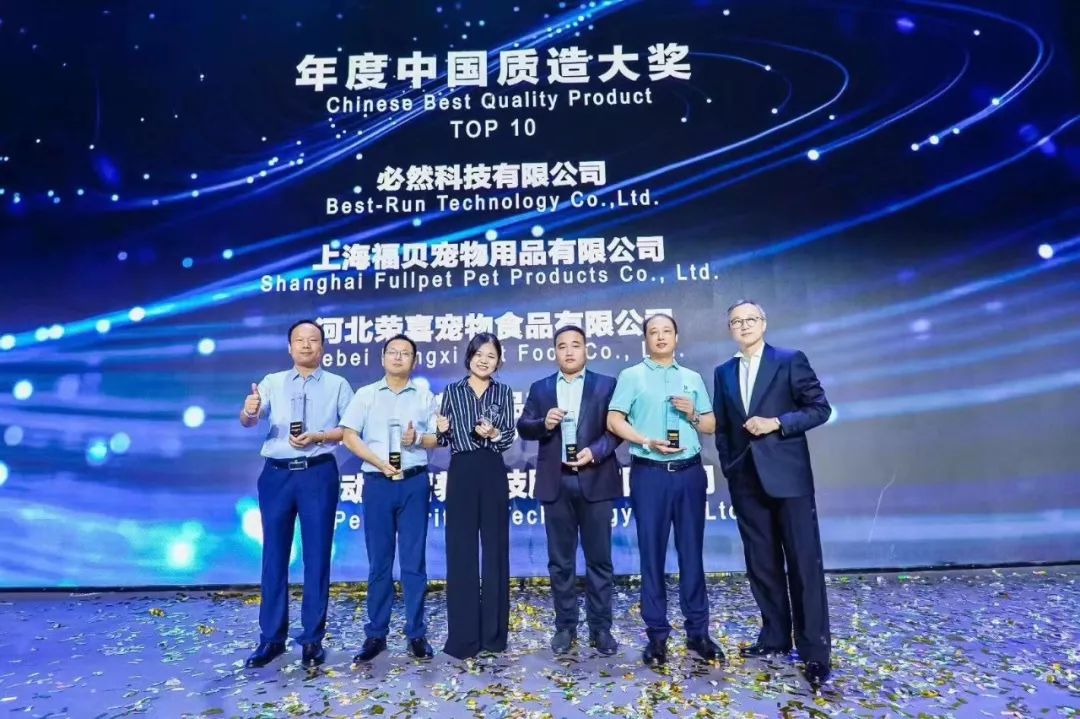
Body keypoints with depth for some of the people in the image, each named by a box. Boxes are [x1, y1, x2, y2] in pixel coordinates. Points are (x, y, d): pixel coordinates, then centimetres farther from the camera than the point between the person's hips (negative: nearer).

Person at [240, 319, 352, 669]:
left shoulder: (338, 384, 6)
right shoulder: (272, 382, 9)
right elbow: (248, 421, -4)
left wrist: (317, 437, -15)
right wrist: (249, 411, -27)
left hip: (319, 473, -2)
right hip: (277, 473, 2)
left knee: (317, 555, 3)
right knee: (274, 555, 8)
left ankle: (312, 639, 15)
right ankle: (271, 637, 21)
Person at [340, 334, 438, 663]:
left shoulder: (425, 396, 7)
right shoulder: (365, 395, 6)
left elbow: (437, 439, 7)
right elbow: (349, 437, 0)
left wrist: (417, 439, -15)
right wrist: (379, 462, -13)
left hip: (414, 483, 0)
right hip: (377, 483, 0)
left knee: (414, 561, 4)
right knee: (378, 562, 7)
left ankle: (416, 634, 14)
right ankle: (375, 634, 17)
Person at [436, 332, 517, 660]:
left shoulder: (504, 393, 6)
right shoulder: (452, 391, 7)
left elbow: (510, 437, 0)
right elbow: (444, 440, 8)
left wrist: (493, 434, -19)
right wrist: (442, 430, -14)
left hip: (493, 474, 0)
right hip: (461, 473, 0)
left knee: (495, 548, 6)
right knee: (460, 551, 3)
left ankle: (493, 632, 20)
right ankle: (462, 635, 13)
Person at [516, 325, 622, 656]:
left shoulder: (606, 385, 5)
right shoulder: (540, 388, 11)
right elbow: (523, 427, 6)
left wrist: (595, 452, -18)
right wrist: (544, 423, -15)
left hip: (595, 480, -2)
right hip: (556, 483, 2)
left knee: (599, 558, 5)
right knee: (560, 560, 9)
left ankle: (600, 627, 18)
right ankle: (565, 625, 21)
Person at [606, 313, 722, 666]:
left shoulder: (693, 378, 14)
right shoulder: (631, 376, 3)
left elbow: (711, 425, 16)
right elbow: (614, 420, -5)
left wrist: (693, 414, -5)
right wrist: (647, 442, -16)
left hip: (690, 472, 3)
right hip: (649, 473, -3)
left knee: (692, 551, 8)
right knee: (652, 553, 4)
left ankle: (698, 631, 19)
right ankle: (657, 633, 14)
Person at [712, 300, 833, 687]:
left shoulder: (791, 360, 0)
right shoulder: (723, 373, 13)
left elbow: (820, 408, -3)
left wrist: (777, 423, -15)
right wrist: (729, 468, 7)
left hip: (788, 475, -4)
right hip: (747, 481, 4)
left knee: (804, 562, -2)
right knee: (762, 564, 11)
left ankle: (814, 650, 5)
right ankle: (775, 635, 23)